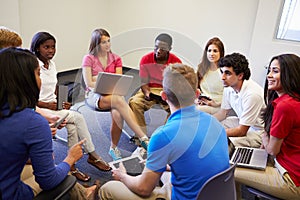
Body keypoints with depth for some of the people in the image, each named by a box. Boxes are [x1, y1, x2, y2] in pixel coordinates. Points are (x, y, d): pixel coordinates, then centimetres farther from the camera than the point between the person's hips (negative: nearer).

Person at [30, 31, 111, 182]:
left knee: (72, 126, -20)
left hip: (54, 106, 6)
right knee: (78, 117, -21)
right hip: (40, 109, -6)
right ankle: (92, 155, -7)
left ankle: (71, 165, -7)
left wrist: (62, 102, 1)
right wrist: (47, 105, -18)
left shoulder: (51, 64, 10)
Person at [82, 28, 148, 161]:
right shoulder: (88, 59, 2)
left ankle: (114, 148, -15)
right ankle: (143, 138, -37)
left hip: (112, 94, 3)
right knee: (119, 100, -36)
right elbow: (89, 83, -8)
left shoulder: (116, 59, 11)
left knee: (118, 114, -34)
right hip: (94, 96, -3)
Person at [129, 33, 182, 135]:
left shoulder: (176, 62, -6)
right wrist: (147, 93, -25)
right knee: (134, 102, -27)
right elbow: (144, 83, -3)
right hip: (150, 90, 1)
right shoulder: (145, 60, -4)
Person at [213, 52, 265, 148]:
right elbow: (223, 112, 7)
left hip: (259, 130, -8)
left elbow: (242, 131, -25)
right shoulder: (229, 87, -9)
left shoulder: (252, 94, -32)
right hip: (243, 123, 8)